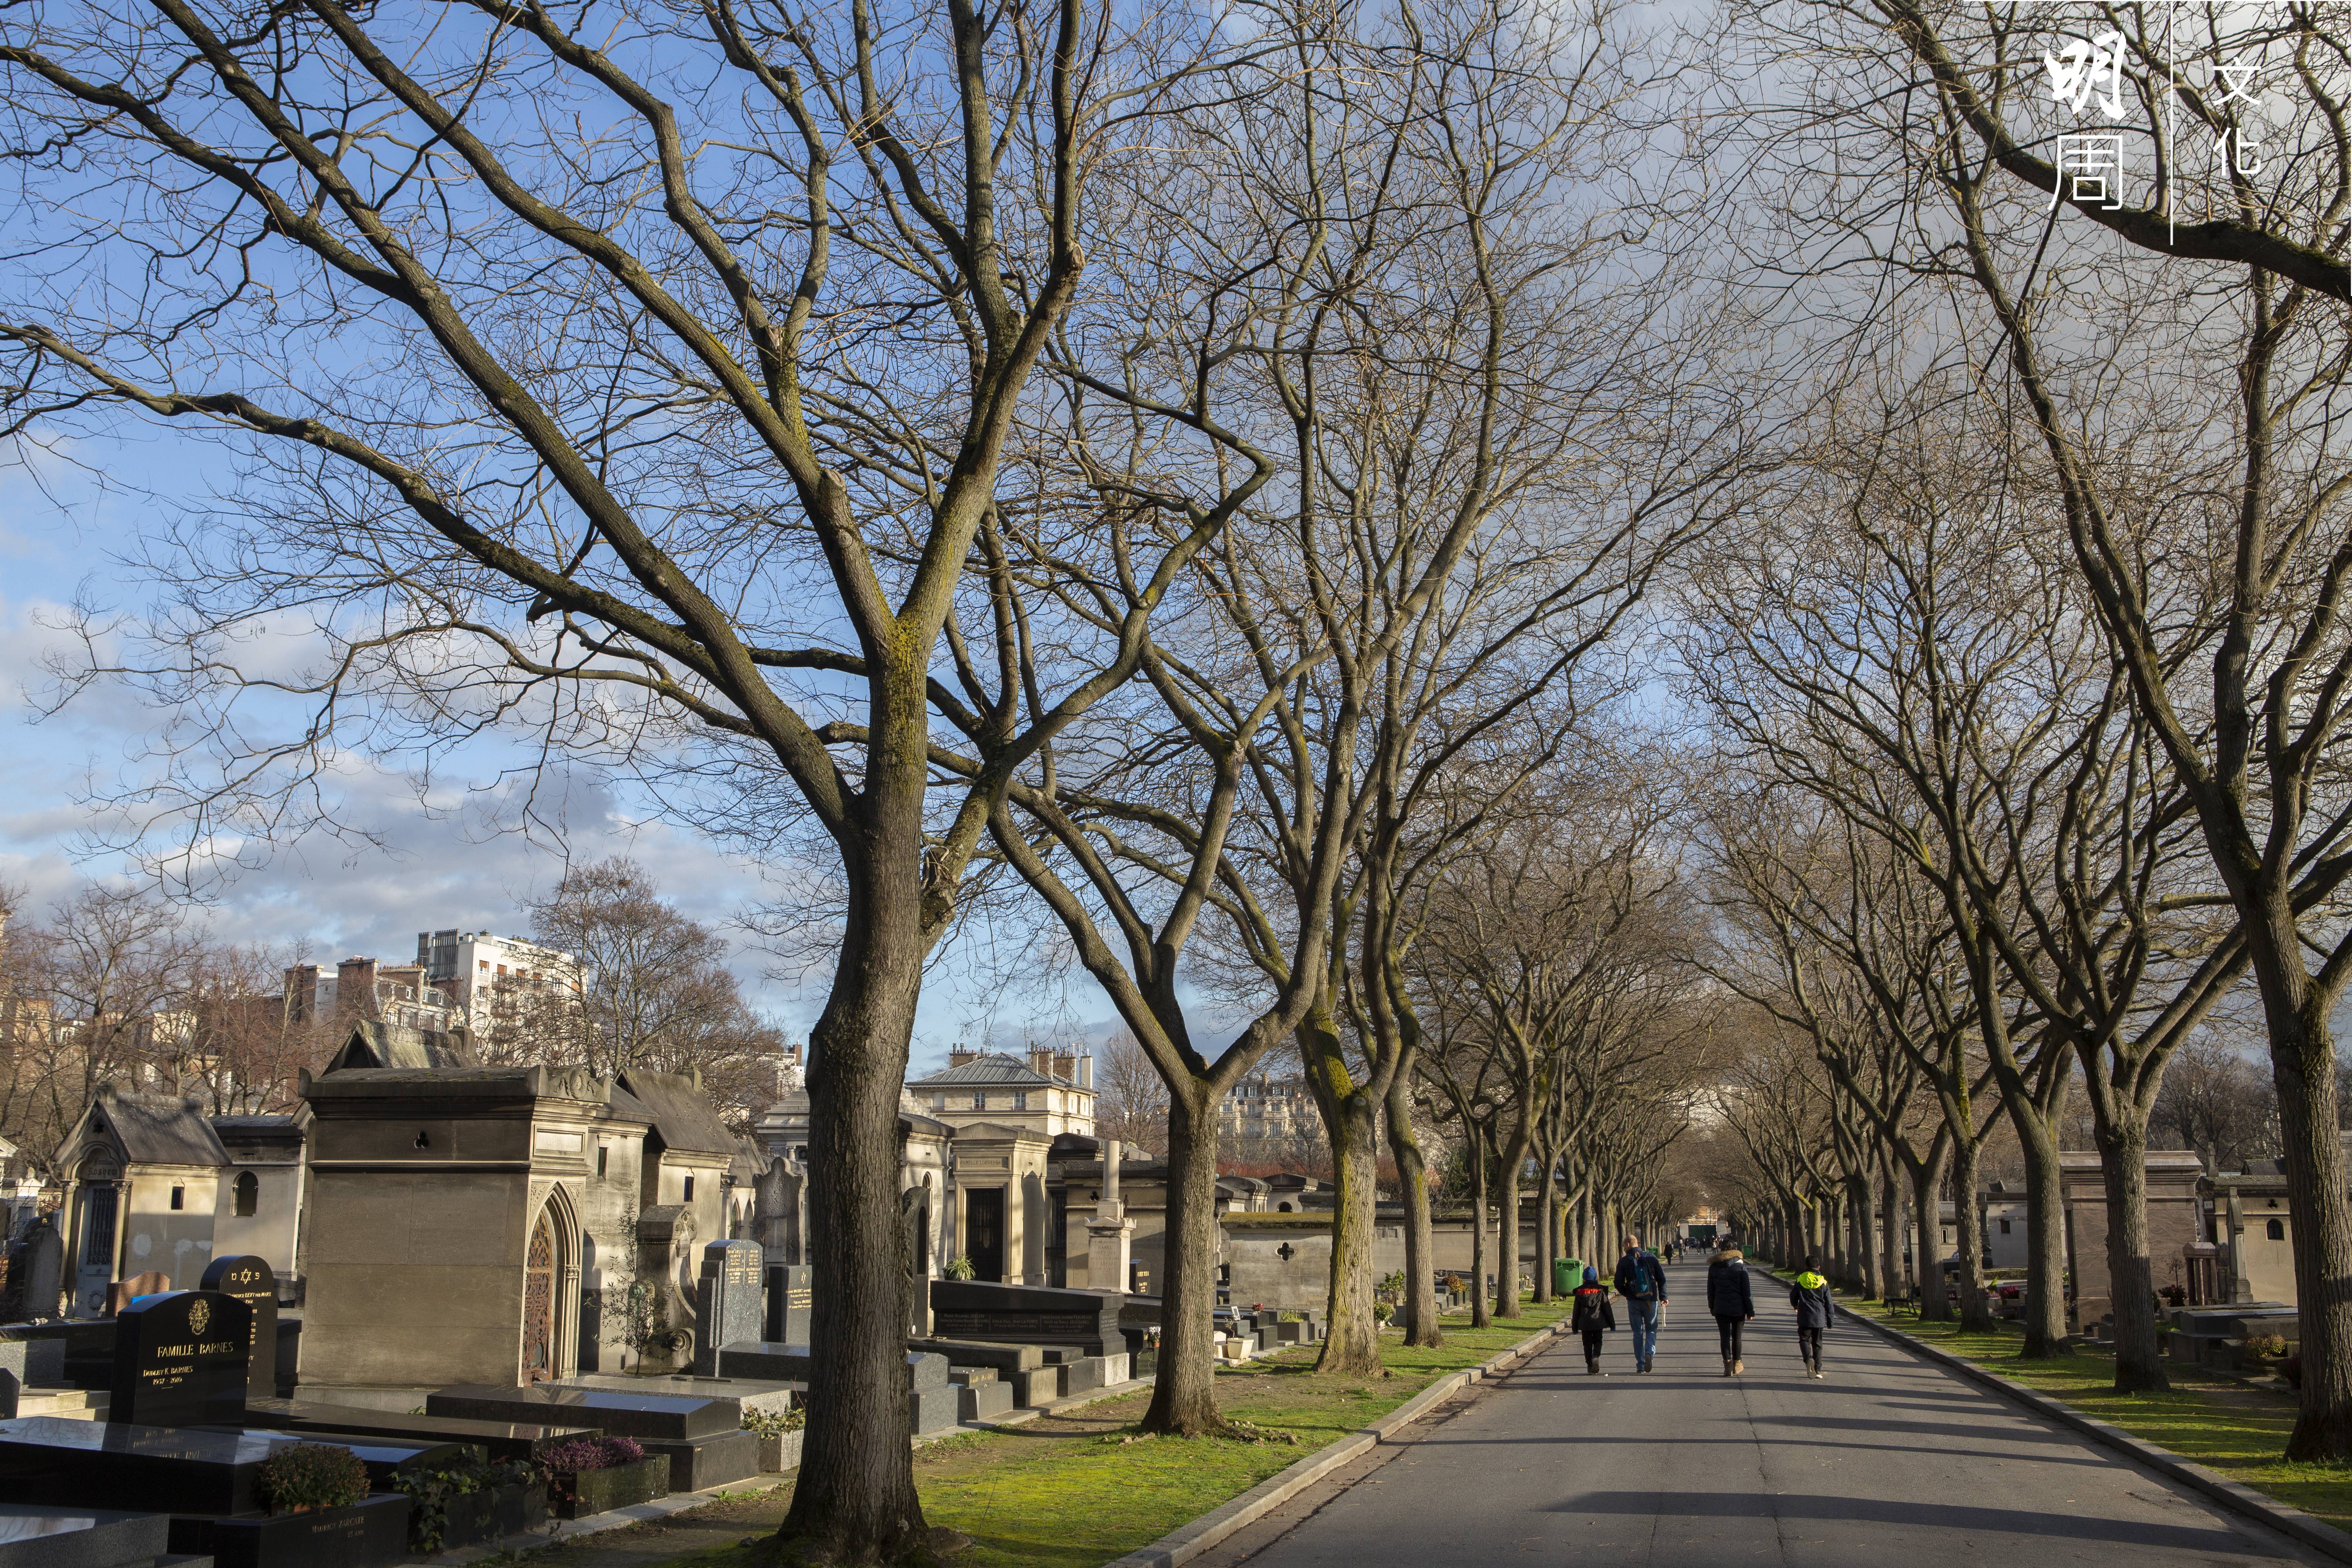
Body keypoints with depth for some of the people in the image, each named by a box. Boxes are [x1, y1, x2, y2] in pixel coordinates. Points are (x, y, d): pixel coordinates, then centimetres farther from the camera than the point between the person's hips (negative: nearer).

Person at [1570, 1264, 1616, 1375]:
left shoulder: (1579, 1292, 1)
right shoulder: (1601, 1291, -3)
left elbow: (1576, 1311, 5)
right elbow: (1607, 1309, -1)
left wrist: (1575, 1326, 12)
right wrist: (1612, 1324, 7)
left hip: (1584, 1324, 1)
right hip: (1598, 1323, -1)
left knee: (1587, 1344, 10)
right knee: (1598, 1342, 11)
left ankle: (1590, 1366, 7)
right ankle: (1596, 1357, -18)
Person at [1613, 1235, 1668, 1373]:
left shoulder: (1624, 1261, -3)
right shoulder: (1651, 1258, 0)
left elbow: (1618, 1283, -4)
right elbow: (1662, 1278, -1)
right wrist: (1663, 1297, 5)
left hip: (1634, 1301, 0)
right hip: (1651, 1301, 0)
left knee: (1638, 1333, 8)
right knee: (1651, 1329, 13)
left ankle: (1640, 1365, 5)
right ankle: (1649, 1352, -14)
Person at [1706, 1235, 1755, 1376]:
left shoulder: (1713, 1267, 3)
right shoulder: (1740, 1266, -4)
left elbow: (1710, 1290, 8)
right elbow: (1747, 1291, -5)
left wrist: (1712, 1308, 17)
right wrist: (1750, 1311, -1)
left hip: (1721, 1309, 1)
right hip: (1738, 1308, -1)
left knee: (1725, 1337, 3)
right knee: (1737, 1336, 13)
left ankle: (1728, 1364, -8)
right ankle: (1737, 1363, 23)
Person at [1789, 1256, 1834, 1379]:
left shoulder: (1800, 1281, -1)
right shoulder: (1823, 1283, 1)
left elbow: (1793, 1298, 10)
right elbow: (1829, 1302, 3)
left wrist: (1796, 1307, 32)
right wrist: (1830, 1318, 11)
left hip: (1804, 1318, -2)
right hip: (1819, 1318, 2)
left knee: (1805, 1339, 7)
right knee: (1817, 1343, 11)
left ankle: (1809, 1359, -22)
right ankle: (1817, 1369, 9)